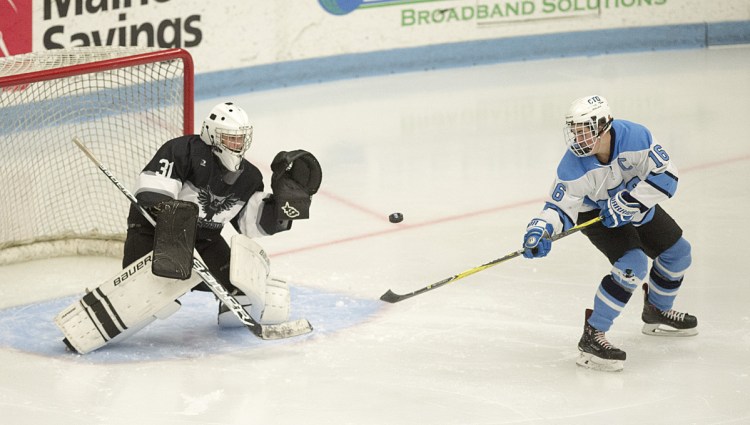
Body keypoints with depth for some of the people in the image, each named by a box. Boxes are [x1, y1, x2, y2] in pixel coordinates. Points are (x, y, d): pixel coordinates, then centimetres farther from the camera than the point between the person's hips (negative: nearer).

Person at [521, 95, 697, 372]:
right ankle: (591, 338, -24)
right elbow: (560, 207, -27)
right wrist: (541, 229, -46)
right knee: (632, 265, -26)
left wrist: (628, 202, -32)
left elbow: (665, 175, -28)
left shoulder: (636, 137, -32)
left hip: (636, 206, 5)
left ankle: (657, 313, 40)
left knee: (677, 252, 14)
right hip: (594, 213, -5)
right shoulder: (573, 167, -33)